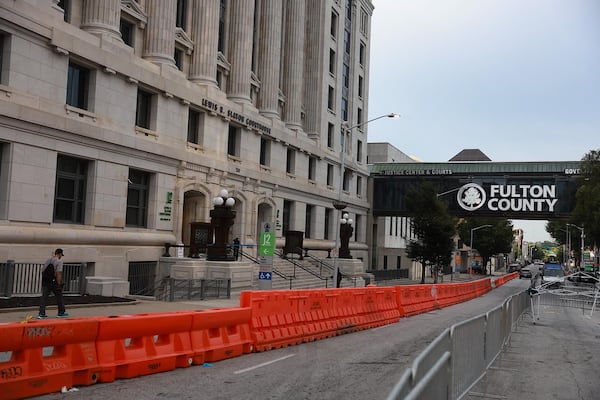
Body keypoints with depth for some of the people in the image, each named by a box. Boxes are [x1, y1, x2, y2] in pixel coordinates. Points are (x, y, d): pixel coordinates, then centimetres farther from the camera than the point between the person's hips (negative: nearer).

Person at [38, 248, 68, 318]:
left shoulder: (48, 260, 13)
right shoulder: (59, 261, -8)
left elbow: (43, 271, 15)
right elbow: (58, 273, -16)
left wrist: (44, 282, 20)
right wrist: (59, 284, -16)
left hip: (45, 282, 6)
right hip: (54, 282, -6)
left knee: (44, 297, 4)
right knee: (59, 297, 9)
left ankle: (41, 313, 0)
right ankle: (61, 312, 18)